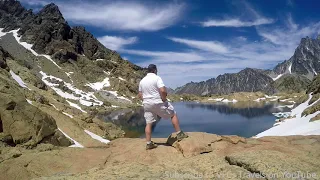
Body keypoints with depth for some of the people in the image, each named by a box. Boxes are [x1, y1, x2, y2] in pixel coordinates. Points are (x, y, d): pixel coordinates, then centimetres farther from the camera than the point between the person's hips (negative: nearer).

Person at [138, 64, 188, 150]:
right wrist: (164, 99, -9)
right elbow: (163, 91, -23)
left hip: (147, 104, 6)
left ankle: (149, 143, 10)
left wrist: (146, 101, 16)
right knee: (173, 114, 10)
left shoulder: (142, 81, 10)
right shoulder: (157, 78, -11)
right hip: (158, 103, -6)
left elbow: (140, 95, 13)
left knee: (148, 123, 9)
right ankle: (179, 134, 11)